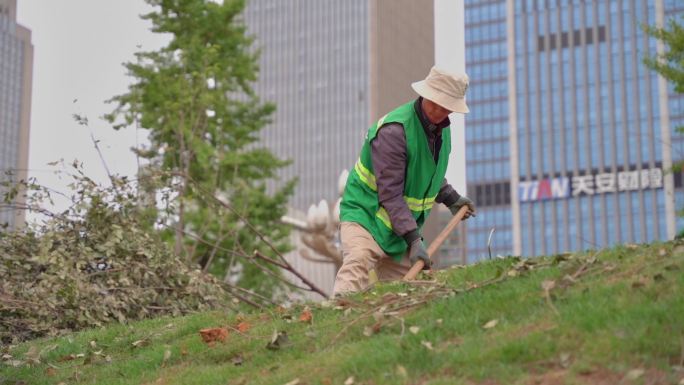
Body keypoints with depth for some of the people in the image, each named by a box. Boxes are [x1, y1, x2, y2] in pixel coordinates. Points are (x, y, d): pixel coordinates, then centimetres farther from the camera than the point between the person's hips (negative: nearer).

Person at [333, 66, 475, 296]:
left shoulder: (441, 128, 6)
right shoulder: (394, 130, -23)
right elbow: (390, 193, -27)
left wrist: (450, 198, 20)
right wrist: (414, 239, -30)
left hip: (403, 224, 8)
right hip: (365, 213, -8)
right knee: (358, 262, -31)